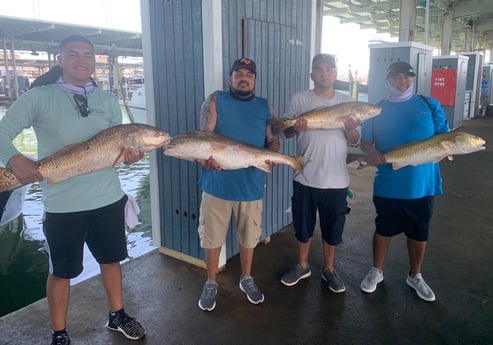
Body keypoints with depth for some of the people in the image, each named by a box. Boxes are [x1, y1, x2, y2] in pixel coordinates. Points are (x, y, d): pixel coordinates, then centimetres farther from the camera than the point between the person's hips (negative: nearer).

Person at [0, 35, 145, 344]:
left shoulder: (109, 101, 7)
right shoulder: (38, 97, -5)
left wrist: (130, 154, -14)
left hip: (108, 197, 4)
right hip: (62, 204, -4)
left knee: (111, 258, 19)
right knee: (61, 271, 12)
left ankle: (117, 316, 41)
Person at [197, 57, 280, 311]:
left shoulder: (264, 106, 8)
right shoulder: (215, 101, 0)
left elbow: (273, 139, 10)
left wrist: (272, 153, -13)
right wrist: (204, 157, -29)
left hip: (251, 185, 2)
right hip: (217, 184, -2)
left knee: (249, 236, 17)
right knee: (212, 236, 10)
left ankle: (246, 279, 39)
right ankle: (211, 283, 32)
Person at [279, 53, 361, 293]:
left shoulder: (347, 102, 4)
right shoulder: (299, 100, -1)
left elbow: (355, 140, 5)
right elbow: (286, 133, 1)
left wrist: (350, 127, -17)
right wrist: (294, 126, -22)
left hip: (336, 179, 1)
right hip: (305, 177, -1)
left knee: (332, 227, 12)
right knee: (303, 225, 13)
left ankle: (329, 270, 32)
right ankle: (302, 266, 34)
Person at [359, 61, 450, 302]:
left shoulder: (430, 105, 2)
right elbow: (364, 140, 5)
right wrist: (370, 150, -18)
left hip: (421, 184, 0)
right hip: (388, 185, 0)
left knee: (419, 233, 14)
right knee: (384, 229, 14)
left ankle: (415, 276, 35)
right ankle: (376, 271, 34)